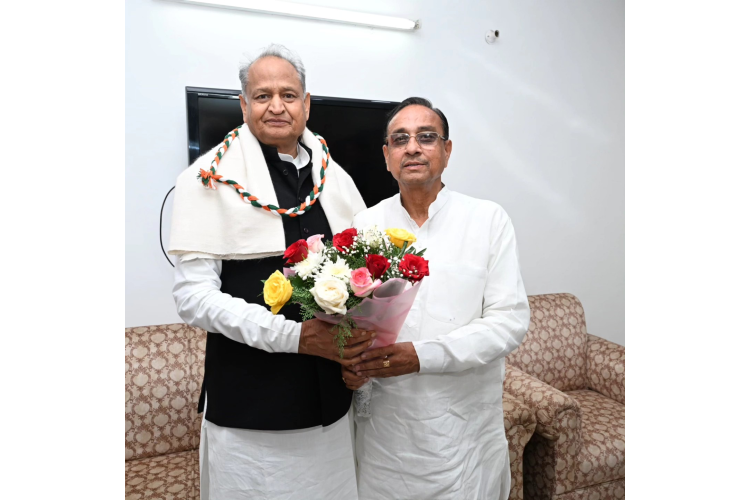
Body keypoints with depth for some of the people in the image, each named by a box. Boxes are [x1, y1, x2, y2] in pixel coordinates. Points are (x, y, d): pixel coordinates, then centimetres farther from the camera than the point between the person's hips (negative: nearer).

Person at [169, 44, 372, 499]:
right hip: (250, 406, -4)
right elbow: (194, 295, -12)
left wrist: (364, 330, -7)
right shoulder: (211, 179, -7)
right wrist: (292, 335, -22)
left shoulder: (335, 178, 7)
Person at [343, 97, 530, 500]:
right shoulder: (364, 224, 2)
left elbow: (510, 320, -11)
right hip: (383, 423, 2)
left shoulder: (489, 219, -5)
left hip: (464, 425, -1)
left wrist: (422, 355, -22)